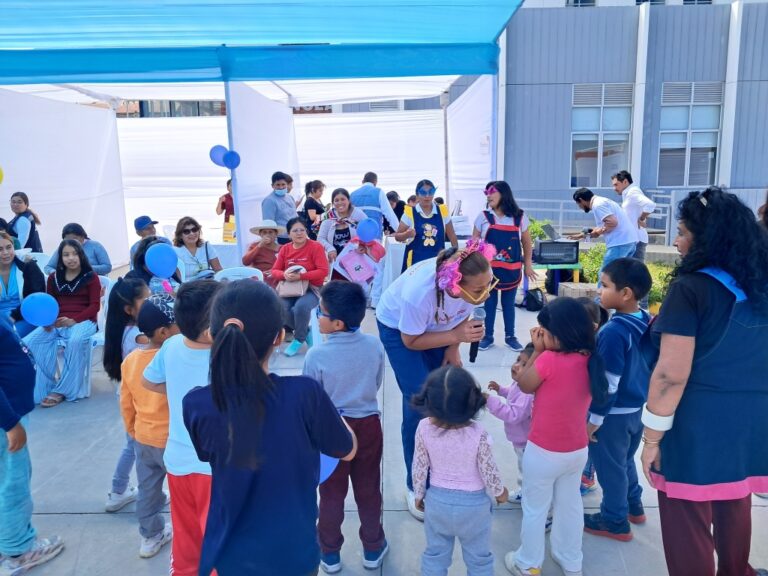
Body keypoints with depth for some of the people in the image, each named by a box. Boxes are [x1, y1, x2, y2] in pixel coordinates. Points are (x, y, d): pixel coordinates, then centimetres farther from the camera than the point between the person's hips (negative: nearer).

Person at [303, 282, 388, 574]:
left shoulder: (316, 355, -23)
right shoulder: (375, 345, -13)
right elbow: (377, 384, 2)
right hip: (368, 426, 3)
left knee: (332, 495, 17)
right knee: (368, 491, 19)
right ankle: (373, 548, 37)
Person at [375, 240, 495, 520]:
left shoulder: (476, 281, -29)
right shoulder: (418, 294, -44)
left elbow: (463, 311, -5)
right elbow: (411, 341, -25)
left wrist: (453, 348, -10)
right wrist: (456, 337, -34)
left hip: (437, 325, 5)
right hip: (398, 327, -5)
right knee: (419, 405, -8)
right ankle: (416, 487, 10)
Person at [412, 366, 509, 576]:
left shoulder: (424, 428, -21)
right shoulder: (478, 434, -28)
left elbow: (419, 466, -9)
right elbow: (489, 471, -16)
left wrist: (419, 494, 9)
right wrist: (500, 492, 6)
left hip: (437, 500, 2)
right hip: (473, 503, -2)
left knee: (435, 554, 22)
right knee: (478, 558, 21)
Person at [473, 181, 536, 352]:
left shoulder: (520, 217, -1)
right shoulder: (483, 217, -3)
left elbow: (527, 243, 7)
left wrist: (528, 265, 8)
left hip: (511, 270, 0)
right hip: (488, 268, 0)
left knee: (509, 303, 11)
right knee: (489, 302, 8)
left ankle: (510, 336, 24)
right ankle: (488, 336, 21)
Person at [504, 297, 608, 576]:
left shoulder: (549, 360, -28)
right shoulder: (590, 360, -8)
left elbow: (524, 385, -11)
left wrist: (537, 350, -8)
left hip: (544, 452, -6)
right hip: (578, 450, 6)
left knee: (535, 508, 14)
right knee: (570, 504, 23)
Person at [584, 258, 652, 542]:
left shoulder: (613, 332, -28)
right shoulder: (647, 322, -2)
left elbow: (608, 383, -24)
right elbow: (652, 368, 11)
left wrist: (595, 419, -14)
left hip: (615, 413, -8)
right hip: (639, 407, 9)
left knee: (610, 467, 10)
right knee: (625, 460, 27)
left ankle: (615, 522, 26)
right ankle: (633, 506, 44)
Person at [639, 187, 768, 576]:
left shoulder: (691, 288, -16)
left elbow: (672, 375, -20)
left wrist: (652, 438, -13)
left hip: (700, 421, -7)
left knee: (688, 521, 8)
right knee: (735, 507, 26)